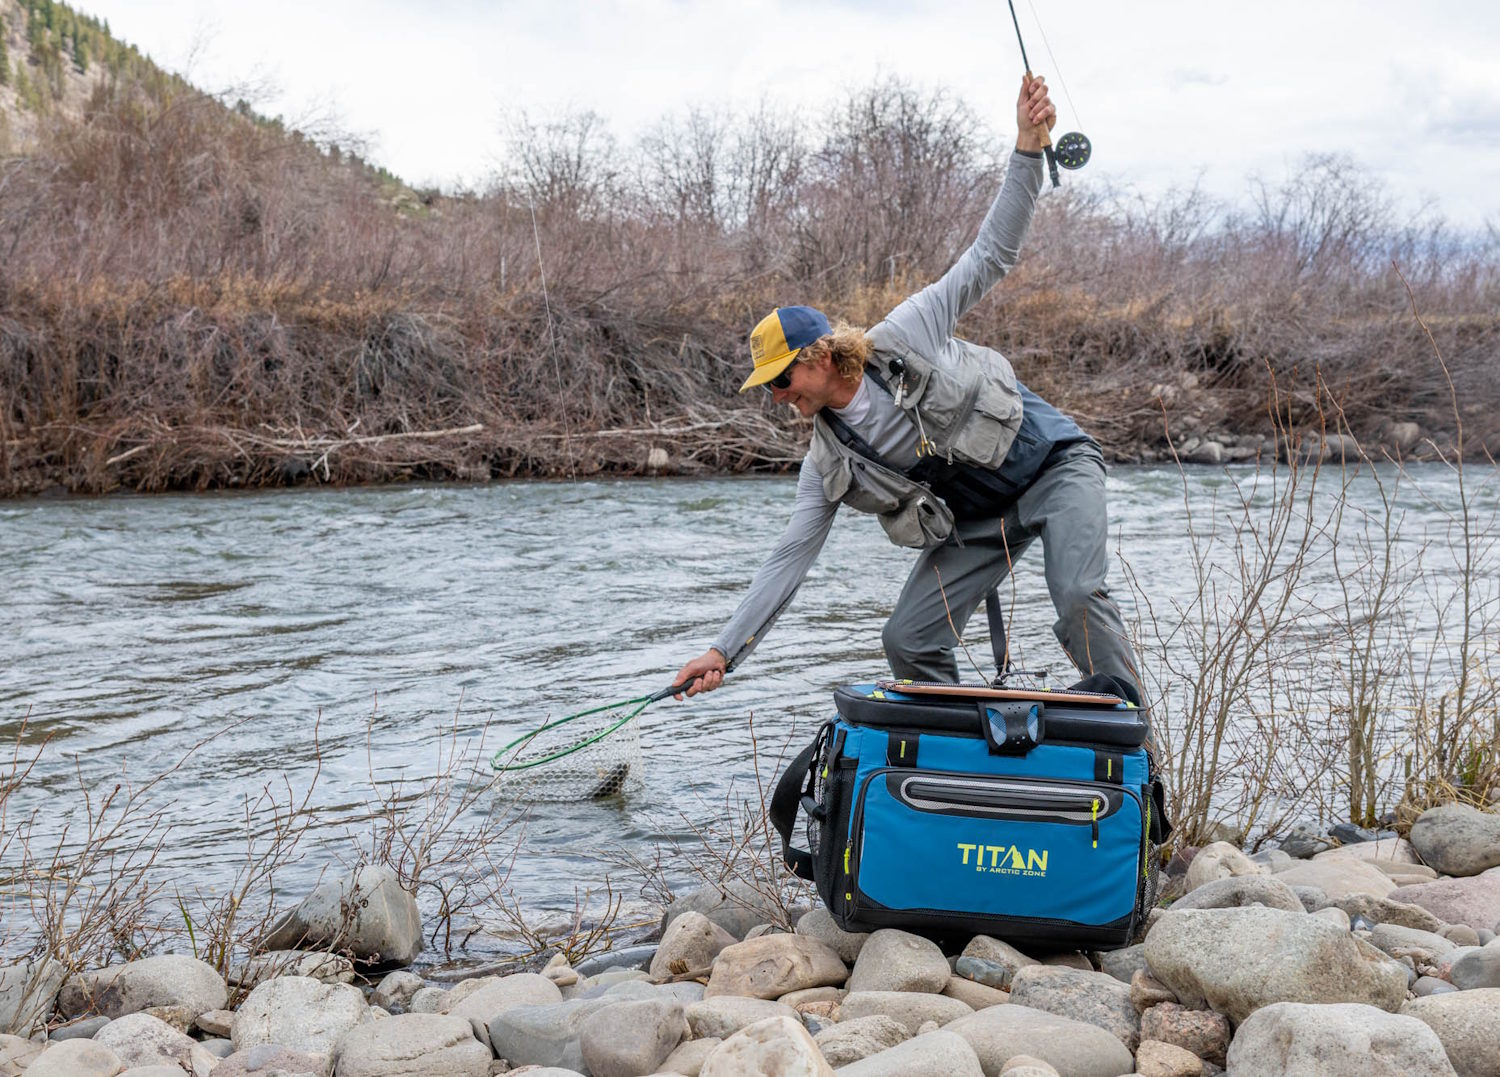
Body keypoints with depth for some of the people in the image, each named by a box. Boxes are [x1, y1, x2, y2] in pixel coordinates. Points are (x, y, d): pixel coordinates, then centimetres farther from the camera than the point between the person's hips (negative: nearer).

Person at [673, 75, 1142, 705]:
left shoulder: (904, 337, -15)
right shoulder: (829, 464, -5)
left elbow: (989, 257, -12)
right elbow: (791, 558, -5)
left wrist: (1027, 147, -21)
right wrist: (725, 652, -12)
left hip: (1054, 467, -5)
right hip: (978, 522, 6)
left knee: (1077, 596, -27)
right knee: (907, 643, -5)